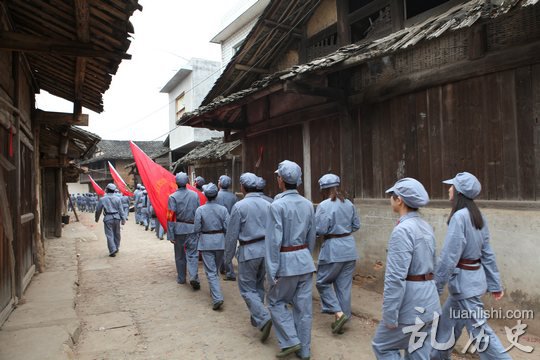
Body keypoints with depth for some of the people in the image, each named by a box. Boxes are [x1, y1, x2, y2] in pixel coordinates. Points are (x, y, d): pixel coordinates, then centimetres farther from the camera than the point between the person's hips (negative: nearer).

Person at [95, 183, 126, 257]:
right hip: (116, 217, 3)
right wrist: (123, 219, 5)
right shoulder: (117, 199, 1)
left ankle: (113, 250, -9)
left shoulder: (102, 199, -4)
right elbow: (121, 210, 1)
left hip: (108, 218, -3)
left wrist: (97, 218, 18)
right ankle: (116, 248, 28)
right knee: (116, 234, 17)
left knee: (109, 235, -1)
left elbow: (98, 210, 3)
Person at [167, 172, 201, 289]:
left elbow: (171, 217, -10)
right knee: (192, 254, 4)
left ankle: (181, 278, 26)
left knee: (180, 255, 14)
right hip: (192, 228, 1)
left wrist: (170, 235, -5)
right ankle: (194, 277, -13)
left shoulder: (173, 197, -8)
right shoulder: (195, 195, 0)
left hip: (179, 229, -1)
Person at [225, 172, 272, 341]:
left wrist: (228, 256, 4)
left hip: (249, 251, -5)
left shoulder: (239, 206, -11)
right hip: (266, 249, 6)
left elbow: (232, 235, -8)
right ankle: (256, 317, 31)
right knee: (259, 286, 20)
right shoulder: (267, 205, 3)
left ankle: (263, 318, -13)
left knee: (247, 289, 4)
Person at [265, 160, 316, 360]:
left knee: (276, 301, 15)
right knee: (303, 306, 12)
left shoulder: (277, 205, -15)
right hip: (305, 259, 6)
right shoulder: (308, 204, 3)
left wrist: (272, 271, -12)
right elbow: (311, 237, 10)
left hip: (286, 261, -5)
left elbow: (274, 241, -17)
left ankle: (291, 341, 9)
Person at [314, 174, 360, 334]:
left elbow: (320, 230, -16)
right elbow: (356, 225, 12)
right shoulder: (349, 204, 6)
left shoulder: (324, 206, -13)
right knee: (344, 285, 13)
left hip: (333, 249, -6)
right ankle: (344, 315, 21)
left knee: (323, 282, 10)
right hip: (349, 247, 6)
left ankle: (338, 313, 1)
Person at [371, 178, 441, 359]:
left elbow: (396, 277, -23)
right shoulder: (426, 226, 8)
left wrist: (389, 315, -17)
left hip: (410, 303, -8)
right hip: (428, 302, 9)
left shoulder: (403, 230, -21)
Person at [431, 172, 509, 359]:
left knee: (480, 331, 2)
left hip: (464, 281, -9)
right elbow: (487, 253, 10)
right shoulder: (478, 216, 6)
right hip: (475, 277, 9)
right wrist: (495, 284, 15)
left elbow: (449, 257, -21)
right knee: (447, 322, 22)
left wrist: (436, 286, -14)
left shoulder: (459, 216, -21)